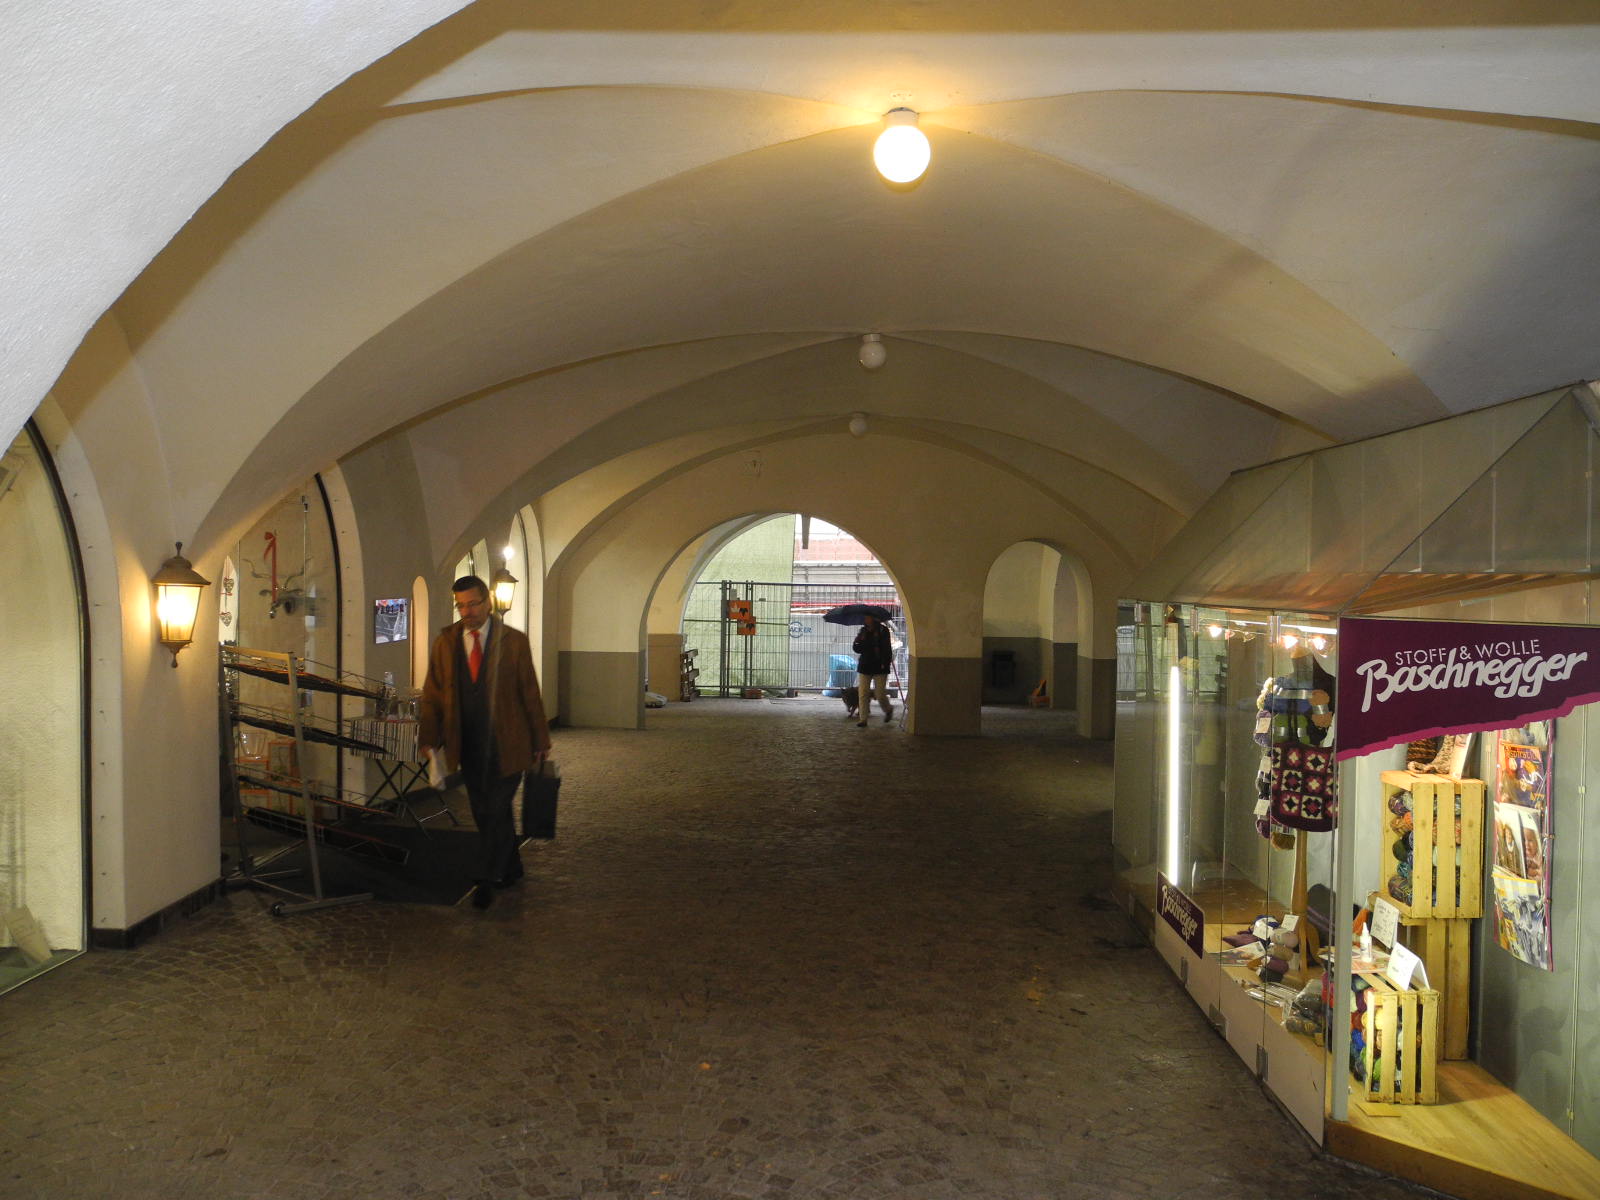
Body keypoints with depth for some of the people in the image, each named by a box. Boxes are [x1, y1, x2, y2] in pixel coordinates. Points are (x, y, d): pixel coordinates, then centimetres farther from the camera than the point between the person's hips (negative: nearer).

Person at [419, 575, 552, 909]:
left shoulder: (514, 641, -3)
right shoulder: (445, 641, 5)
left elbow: (530, 693, 0)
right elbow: (433, 694, 5)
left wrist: (540, 741, 2)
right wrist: (428, 739, -3)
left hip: (506, 744, -3)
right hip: (468, 746, 4)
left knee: (496, 811, -4)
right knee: (485, 813, 12)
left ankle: (486, 881, 5)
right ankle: (510, 868, 29)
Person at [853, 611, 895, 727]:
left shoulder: (882, 630, -5)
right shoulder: (863, 631, 9)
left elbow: (887, 648, -10)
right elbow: (856, 648, 6)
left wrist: (885, 663, -18)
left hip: (880, 667, -4)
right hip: (865, 666, 4)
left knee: (880, 695, -1)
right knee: (863, 694, -1)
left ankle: (888, 710, 29)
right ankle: (863, 720, 4)